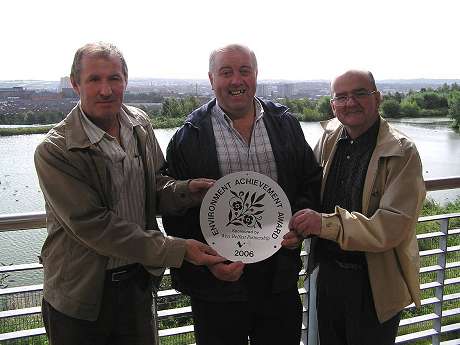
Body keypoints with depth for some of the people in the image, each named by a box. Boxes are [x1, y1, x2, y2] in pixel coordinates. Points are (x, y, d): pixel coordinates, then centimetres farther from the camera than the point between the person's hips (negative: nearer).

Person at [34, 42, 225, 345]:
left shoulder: (140, 124, -2)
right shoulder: (54, 152, -21)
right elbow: (94, 225, -23)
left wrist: (186, 190, -15)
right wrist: (177, 249, -25)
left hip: (138, 282, 5)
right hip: (81, 294, -4)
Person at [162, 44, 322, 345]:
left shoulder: (286, 125, 6)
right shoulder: (188, 138, -4)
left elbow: (313, 182, 11)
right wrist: (207, 262, -14)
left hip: (280, 279, 3)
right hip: (217, 282, -2)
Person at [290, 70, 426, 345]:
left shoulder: (402, 152, -17)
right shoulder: (331, 138, 1)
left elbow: (394, 226, -25)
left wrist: (325, 223, -33)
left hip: (376, 285, -5)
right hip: (328, 273, 6)